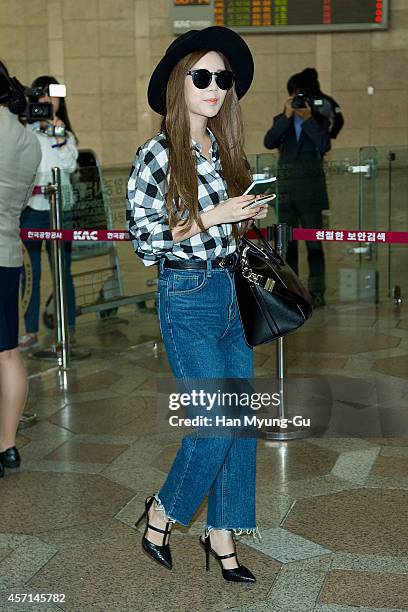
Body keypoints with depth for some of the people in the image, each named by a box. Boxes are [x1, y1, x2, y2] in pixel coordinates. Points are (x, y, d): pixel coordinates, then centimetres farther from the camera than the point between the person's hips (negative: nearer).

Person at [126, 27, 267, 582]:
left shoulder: (225, 151, 10)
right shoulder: (158, 155, -10)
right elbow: (144, 238, -11)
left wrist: (249, 218, 1)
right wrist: (212, 217, -17)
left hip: (230, 293, 7)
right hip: (187, 299, -7)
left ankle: (221, 534, 22)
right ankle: (161, 512, 18)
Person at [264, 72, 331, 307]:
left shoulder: (319, 121, 6)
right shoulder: (281, 121, 11)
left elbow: (325, 146, -12)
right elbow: (269, 142, -8)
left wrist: (308, 119, -14)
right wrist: (287, 116, -12)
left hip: (311, 190, -2)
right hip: (286, 189, 2)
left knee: (314, 243, -3)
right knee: (287, 243, 5)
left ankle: (317, 292, 1)